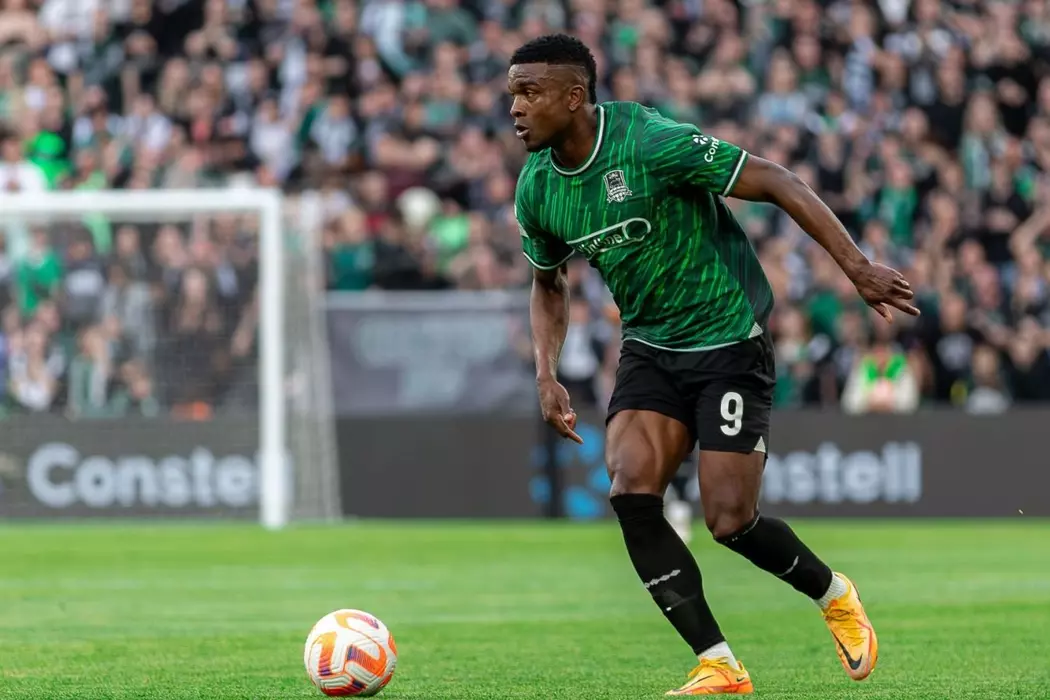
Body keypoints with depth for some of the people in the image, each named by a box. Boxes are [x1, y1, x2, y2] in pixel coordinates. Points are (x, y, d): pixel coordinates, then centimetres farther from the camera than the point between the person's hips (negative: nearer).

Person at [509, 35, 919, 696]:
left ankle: (834, 596, 24)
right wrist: (547, 374, 3)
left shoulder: (650, 144, -23)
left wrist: (858, 267, -23)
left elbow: (777, 182, -19)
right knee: (631, 493, -16)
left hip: (729, 345, -6)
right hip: (649, 349, 6)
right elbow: (549, 284, 18)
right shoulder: (536, 190, -2)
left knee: (729, 520, -9)